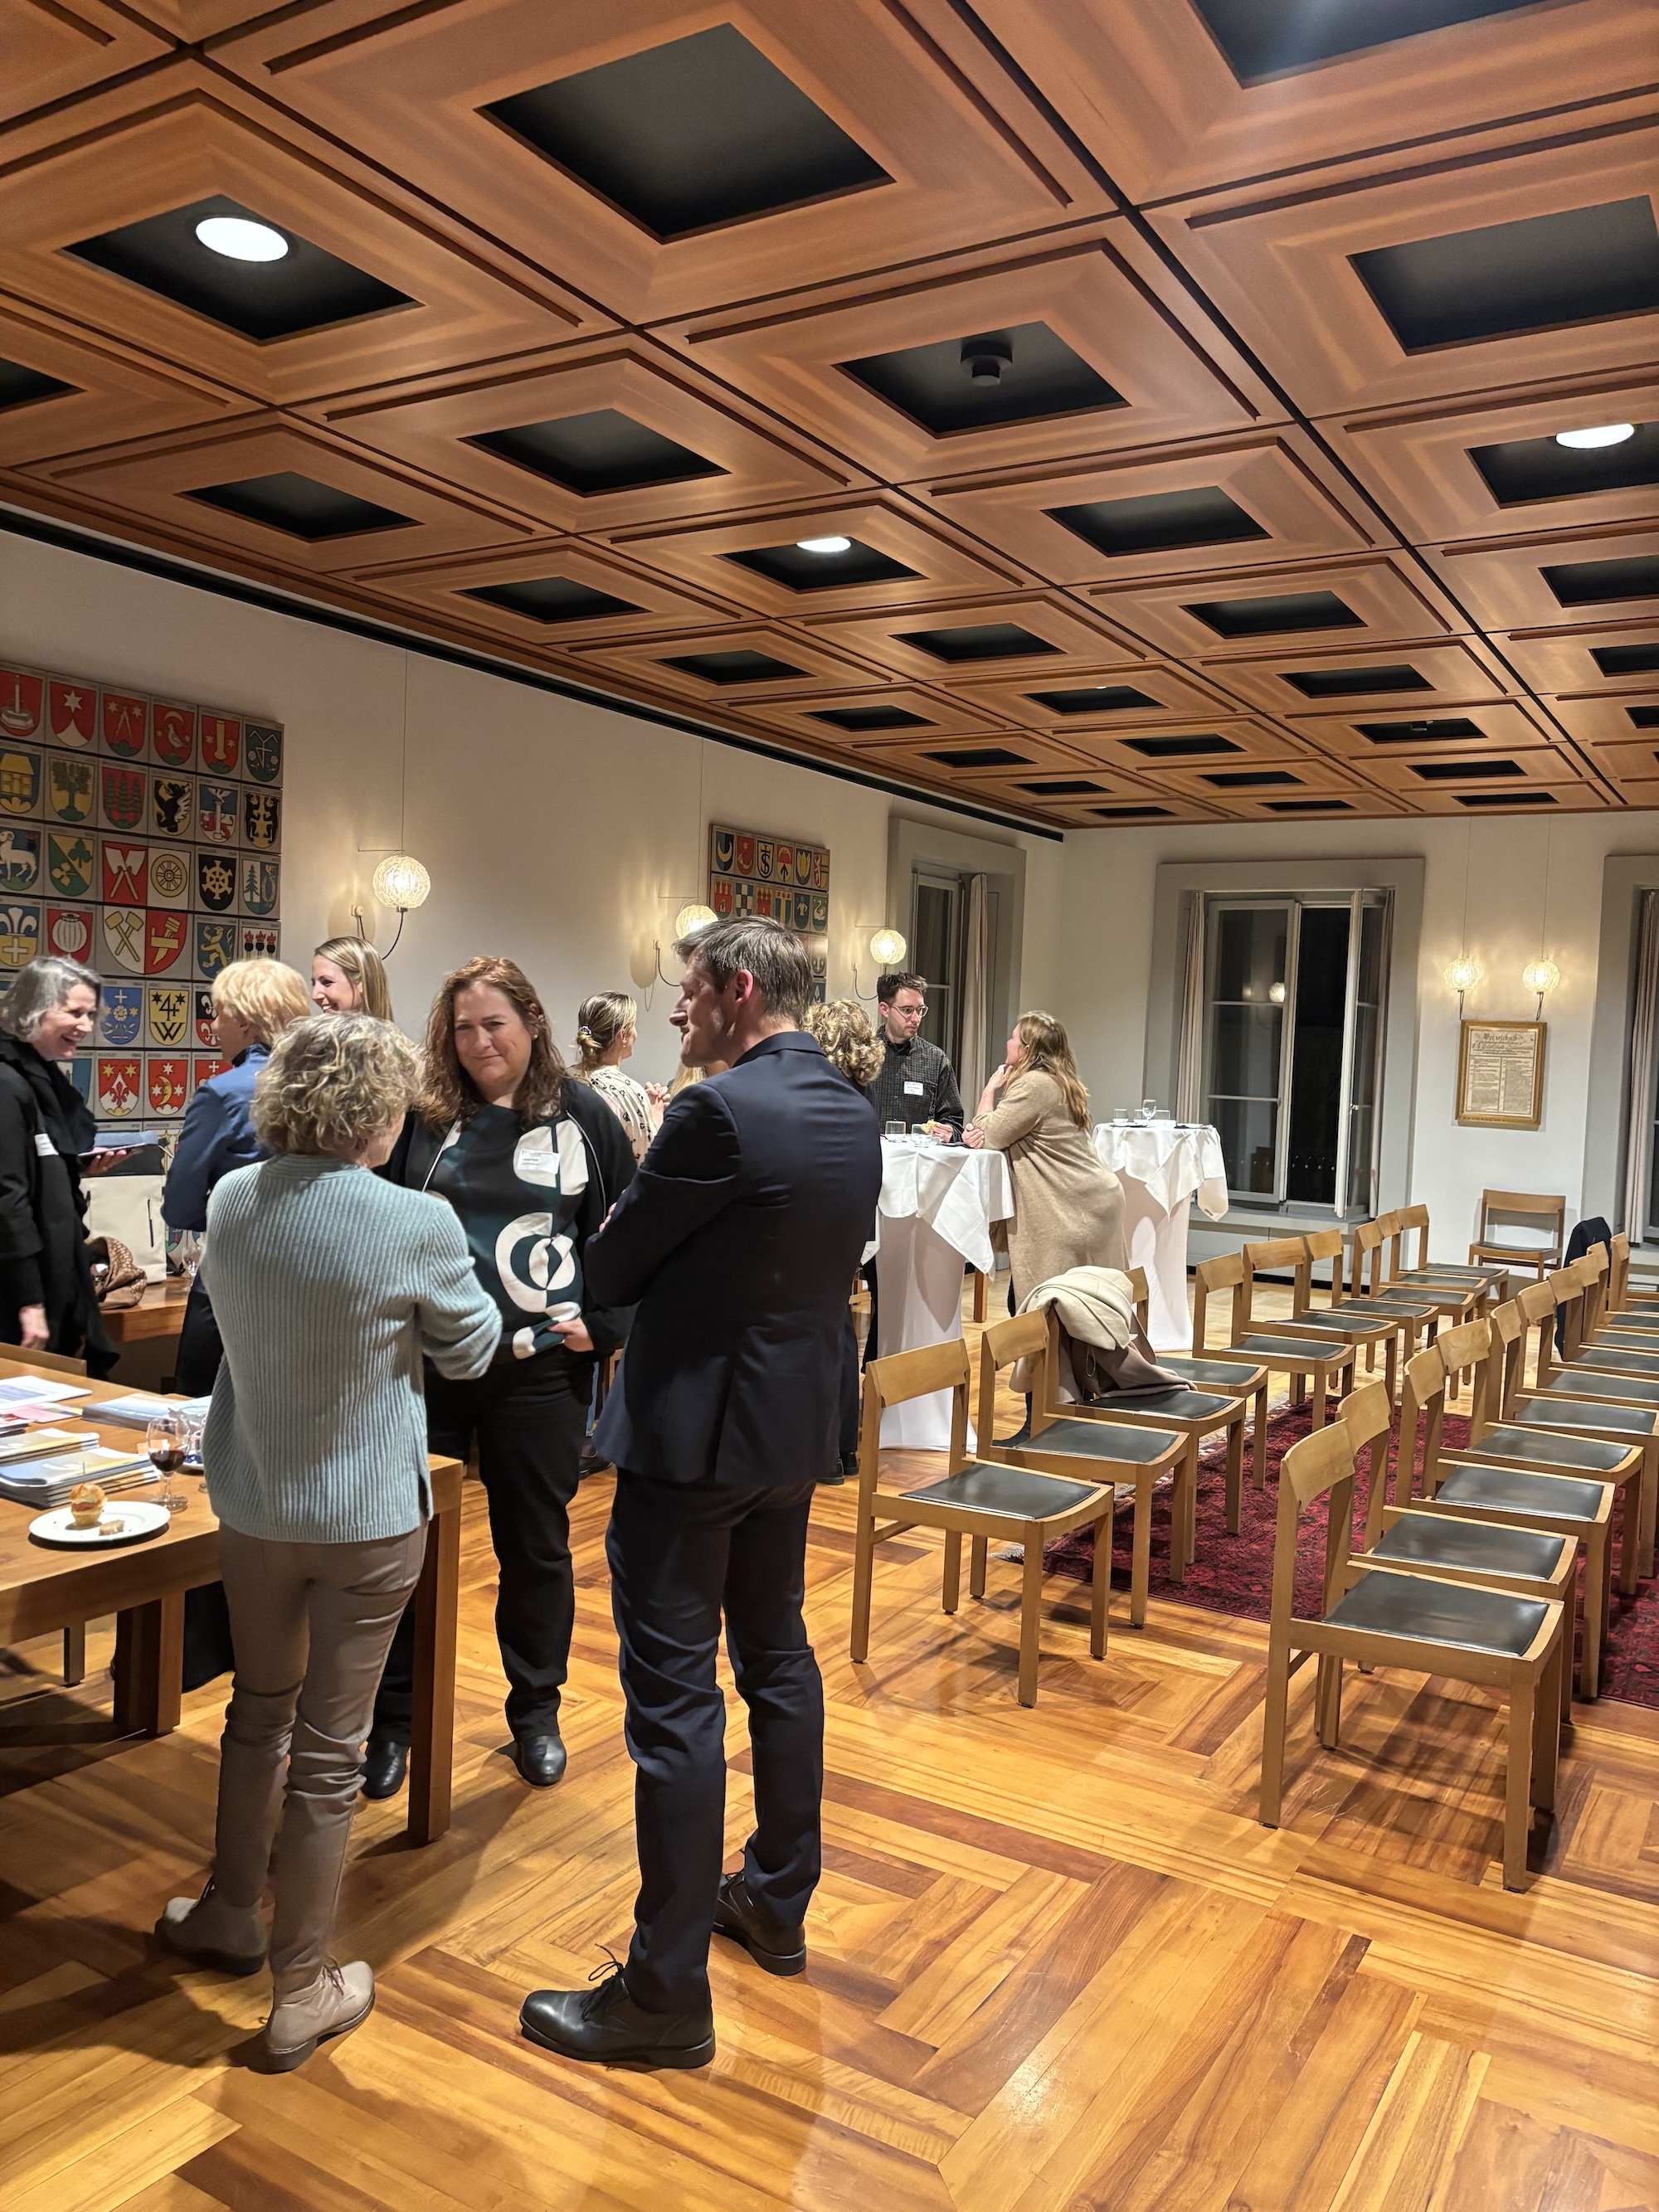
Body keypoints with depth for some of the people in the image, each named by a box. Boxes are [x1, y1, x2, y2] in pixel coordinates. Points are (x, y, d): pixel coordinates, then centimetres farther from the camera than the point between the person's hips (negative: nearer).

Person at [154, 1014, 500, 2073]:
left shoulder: (230, 1201, -7)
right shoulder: (414, 1223, -23)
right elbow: (471, 1347, -6)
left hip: (253, 1503, 5)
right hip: (368, 1516, -5)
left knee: (260, 1709, 25)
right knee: (329, 1746, 8)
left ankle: (232, 1914, 44)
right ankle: (303, 1991, 24)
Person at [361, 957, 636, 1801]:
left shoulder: (583, 1116, 1)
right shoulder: (422, 1116, 1)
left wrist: (600, 1321, -6)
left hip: (540, 1368, 0)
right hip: (427, 1360, 1)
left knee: (536, 1547, 13)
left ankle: (535, 1713, 31)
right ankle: (392, 1719, 27)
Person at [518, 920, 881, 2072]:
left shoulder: (720, 1112, -22)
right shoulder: (855, 1115, 5)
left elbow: (612, 1269, -14)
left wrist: (620, 1238, 8)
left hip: (693, 1430, -9)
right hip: (797, 1423, 9)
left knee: (675, 1697, 1)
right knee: (778, 1655, 22)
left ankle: (668, 1991, 12)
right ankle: (778, 1900, 38)